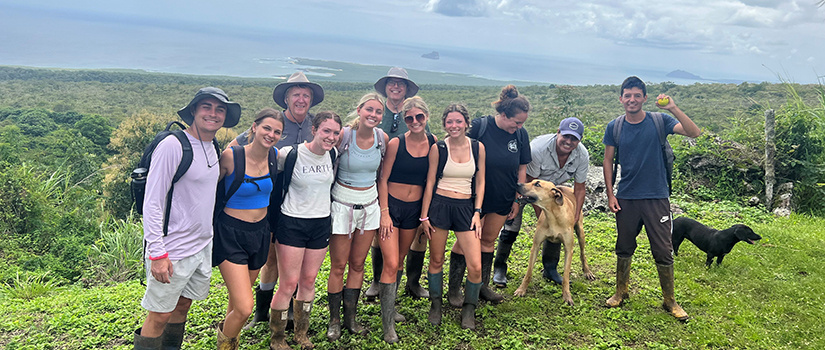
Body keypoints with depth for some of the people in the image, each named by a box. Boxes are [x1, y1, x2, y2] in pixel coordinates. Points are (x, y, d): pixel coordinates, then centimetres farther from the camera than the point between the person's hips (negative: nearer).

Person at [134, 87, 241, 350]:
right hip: (173, 250, -8)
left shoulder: (213, 149, 9)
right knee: (160, 315, 1)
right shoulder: (173, 146, -16)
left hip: (203, 246, 8)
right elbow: (152, 202, -17)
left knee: (183, 305, 19)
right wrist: (157, 253, -20)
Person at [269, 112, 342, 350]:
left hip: (322, 224, 5)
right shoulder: (290, 154, -15)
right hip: (292, 223, -5)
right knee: (289, 284, -2)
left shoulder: (332, 154, 1)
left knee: (309, 281, 13)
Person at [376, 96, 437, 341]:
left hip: (415, 208, 4)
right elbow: (383, 179, -7)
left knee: (400, 260, 16)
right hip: (391, 205, -4)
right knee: (390, 264, -8)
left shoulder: (433, 143, -1)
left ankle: (389, 306, 34)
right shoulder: (396, 143, -12)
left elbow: (432, 178, 7)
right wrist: (384, 213, -11)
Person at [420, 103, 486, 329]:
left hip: (466, 207, 1)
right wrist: (424, 215, -1)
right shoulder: (438, 148, -2)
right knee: (436, 259, 9)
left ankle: (469, 310, 18)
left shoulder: (478, 147, 3)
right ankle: (435, 305, 31)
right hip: (439, 205, -1)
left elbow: (480, 182, 8)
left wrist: (477, 212, 0)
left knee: (475, 266, -5)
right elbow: (430, 182, 1)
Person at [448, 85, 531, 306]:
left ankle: (482, 286, 28)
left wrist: (517, 199, 7)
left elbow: (522, 169, 7)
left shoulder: (521, 135, -2)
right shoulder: (479, 127, -16)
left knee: (488, 240, 15)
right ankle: (454, 289, 14)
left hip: (503, 200, 4)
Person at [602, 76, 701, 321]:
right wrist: (610, 195, 3)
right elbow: (608, 161, 8)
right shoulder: (614, 127, 1)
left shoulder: (659, 121, -4)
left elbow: (694, 133, -16)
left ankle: (669, 301, 19)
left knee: (663, 252, 2)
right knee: (624, 248, 14)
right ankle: (621, 292, 33)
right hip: (626, 198, 2)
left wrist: (673, 109, -28)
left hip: (656, 197, -2)